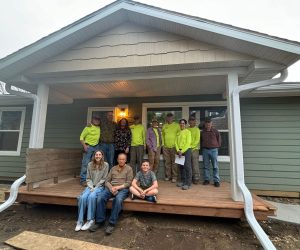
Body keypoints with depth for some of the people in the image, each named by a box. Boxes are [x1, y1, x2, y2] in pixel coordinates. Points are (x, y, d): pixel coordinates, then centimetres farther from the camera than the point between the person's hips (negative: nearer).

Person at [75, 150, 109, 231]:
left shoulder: (105, 165, -3)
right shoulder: (90, 165, 6)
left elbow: (104, 179, -3)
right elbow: (88, 178, 8)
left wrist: (96, 188, -10)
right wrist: (91, 187, -7)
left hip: (100, 186, -3)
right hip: (90, 186, 3)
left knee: (91, 196, -31)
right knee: (82, 197, -25)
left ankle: (90, 220, -20)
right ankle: (80, 221, -15)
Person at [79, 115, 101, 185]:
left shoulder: (99, 128, 8)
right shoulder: (88, 127, -6)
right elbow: (81, 137, -5)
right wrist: (84, 146, -16)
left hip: (96, 147, 5)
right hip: (88, 147, -5)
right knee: (86, 163, -5)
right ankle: (83, 180, 3)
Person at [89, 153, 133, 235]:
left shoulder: (129, 169, 8)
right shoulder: (113, 168, 20)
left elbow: (128, 183, -1)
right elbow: (107, 181, 12)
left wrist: (118, 187, -14)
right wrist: (111, 188, -9)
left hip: (123, 189, -4)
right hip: (110, 188, 4)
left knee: (118, 199, -36)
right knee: (100, 198, -25)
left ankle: (112, 223, -23)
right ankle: (100, 221, -11)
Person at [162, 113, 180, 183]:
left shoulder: (176, 125, -1)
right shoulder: (164, 126, 10)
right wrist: (163, 143, 9)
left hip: (174, 147, -3)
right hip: (165, 147, 4)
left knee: (174, 162, 0)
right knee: (167, 162, 10)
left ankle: (174, 177, 9)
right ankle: (168, 176, 20)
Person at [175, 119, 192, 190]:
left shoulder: (187, 132, -1)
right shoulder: (178, 133, 16)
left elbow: (188, 143, -9)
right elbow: (176, 142, 10)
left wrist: (182, 151, -13)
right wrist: (178, 151, -5)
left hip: (186, 150, -6)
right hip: (180, 151, 6)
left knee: (187, 166, -9)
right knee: (181, 167, 9)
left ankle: (188, 183, -5)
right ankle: (183, 181, 19)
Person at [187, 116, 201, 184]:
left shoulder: (197, 129, 1)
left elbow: (197, 140, -5)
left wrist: (192, 146, -12)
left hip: (194, 148, -4)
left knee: (195, 164, -4)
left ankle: (196, 178, 4)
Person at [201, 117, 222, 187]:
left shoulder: (215, 131, 0)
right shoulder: (202, 132, 7)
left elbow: (219, 139, 8)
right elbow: (201, 141, 18)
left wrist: (217, 146, 6)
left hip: (213, 150, -2)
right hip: (205, 150, 2)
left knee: (215, 166, 1)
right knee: (206, 166, 7)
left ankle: (216, 181, 7)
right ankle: (206, 179, 16)